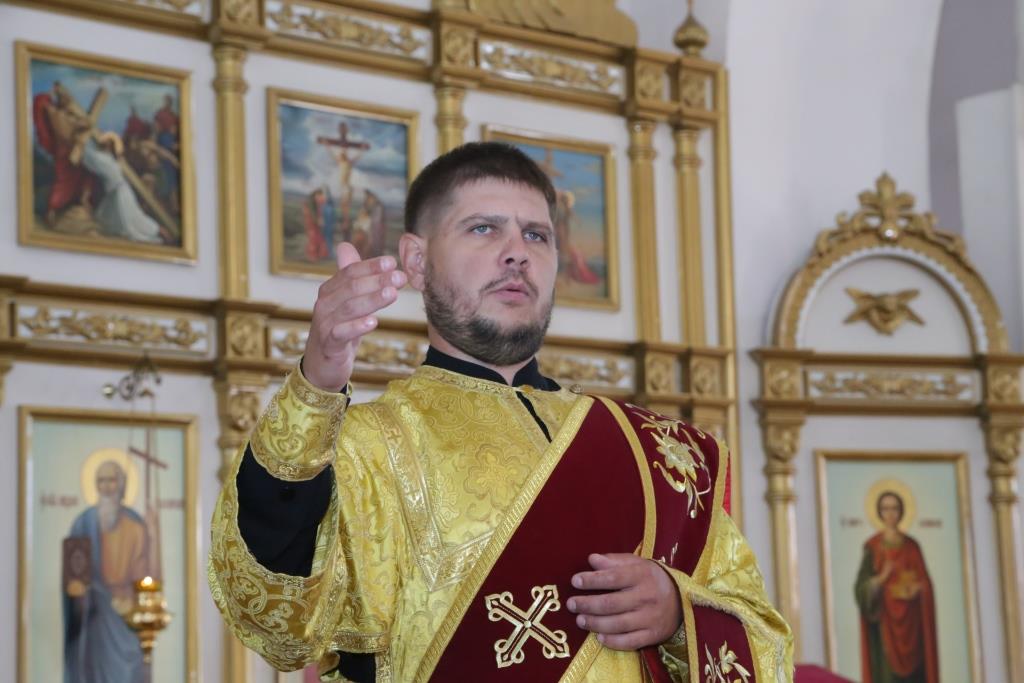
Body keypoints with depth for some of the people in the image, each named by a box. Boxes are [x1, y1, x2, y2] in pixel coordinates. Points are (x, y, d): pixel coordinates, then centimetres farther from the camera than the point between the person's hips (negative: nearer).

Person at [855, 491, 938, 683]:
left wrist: (916, 589, -15)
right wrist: (881, 578, -25)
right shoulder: (873, 547, 1)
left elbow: (925, 583, 7)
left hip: (911, 622, 3)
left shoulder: (912, 546, 10)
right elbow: (862, 587, -5)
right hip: (885, 620, -3)